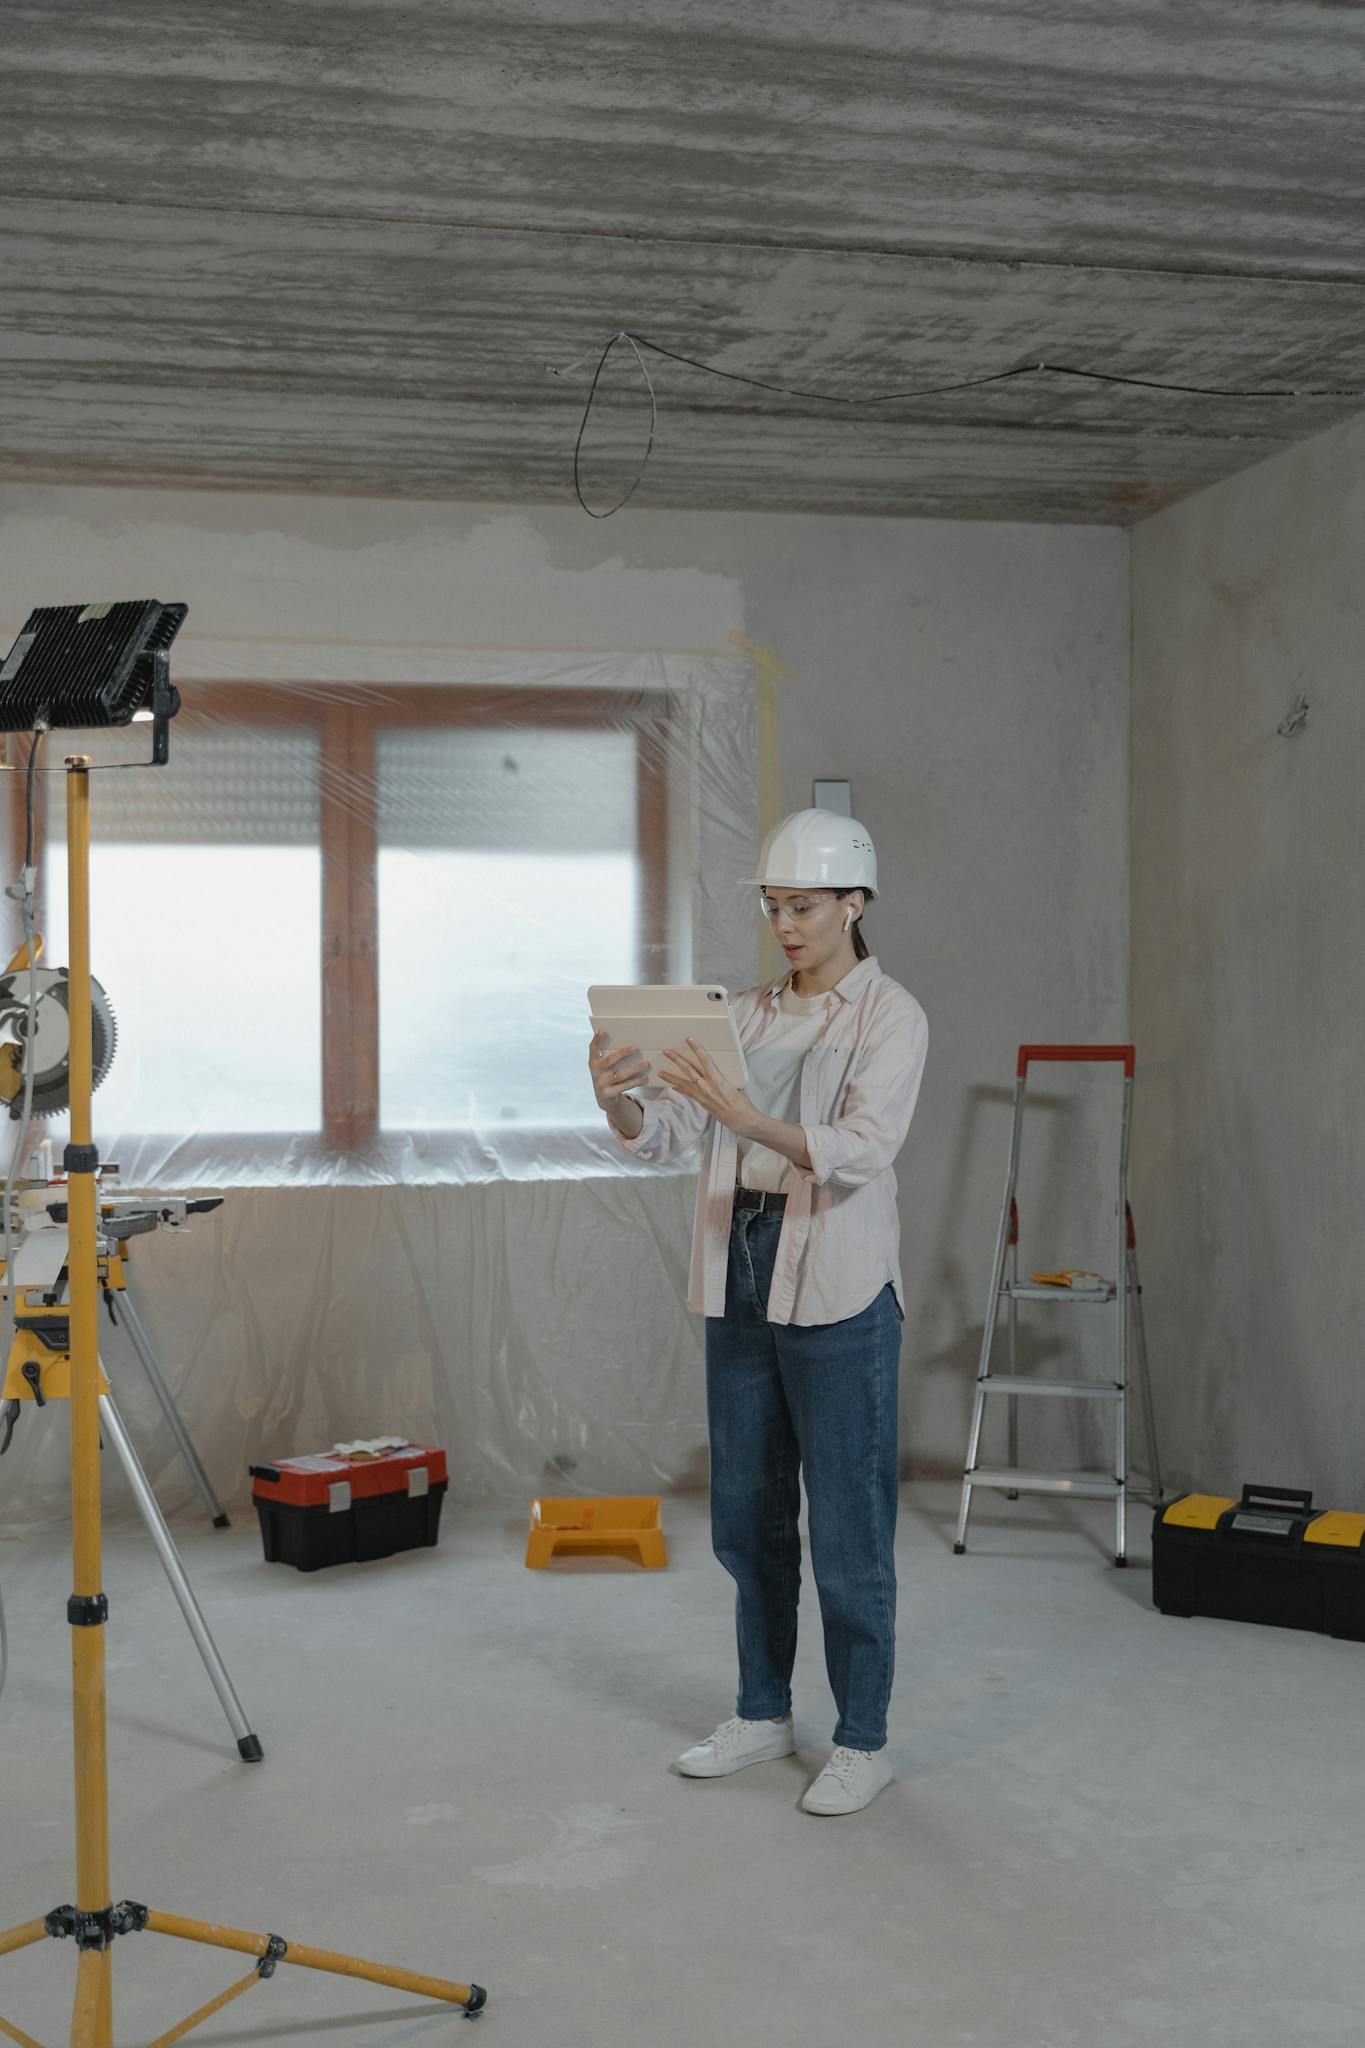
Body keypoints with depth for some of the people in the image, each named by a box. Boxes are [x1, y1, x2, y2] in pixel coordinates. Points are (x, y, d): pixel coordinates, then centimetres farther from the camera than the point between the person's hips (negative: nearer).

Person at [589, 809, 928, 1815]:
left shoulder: (891, 1015, -8)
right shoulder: (749, 1014, 10)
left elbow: (860, 1151, -22)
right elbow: (664, 1131, 3)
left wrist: (744, 1116, -36)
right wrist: (617, 1098, -19)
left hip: (837, 1289, -6)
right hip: (740, 1280, 6)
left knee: (849, 1528, 0)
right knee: (747, 1518, 14)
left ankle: (864, 1740, 14)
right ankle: (764, 1714, 29)